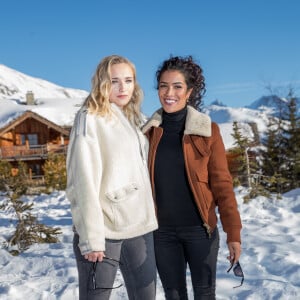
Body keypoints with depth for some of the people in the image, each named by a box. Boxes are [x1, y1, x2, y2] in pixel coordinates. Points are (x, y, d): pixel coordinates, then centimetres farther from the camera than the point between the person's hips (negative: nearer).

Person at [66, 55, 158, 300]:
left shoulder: (135, 120, 14)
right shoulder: (90, 118, -7)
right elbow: (84, 181, -13)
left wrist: (150, 216, 13)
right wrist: (91, 237, -18)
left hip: (140, 228, 7)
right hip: (104, 230, -7)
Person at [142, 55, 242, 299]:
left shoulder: (207, 130, -6)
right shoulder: (149, 131, 1)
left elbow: (222, 183, -6)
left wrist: (233, 232, -10)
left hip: (200, 229, -2)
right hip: (162, 231, 2)